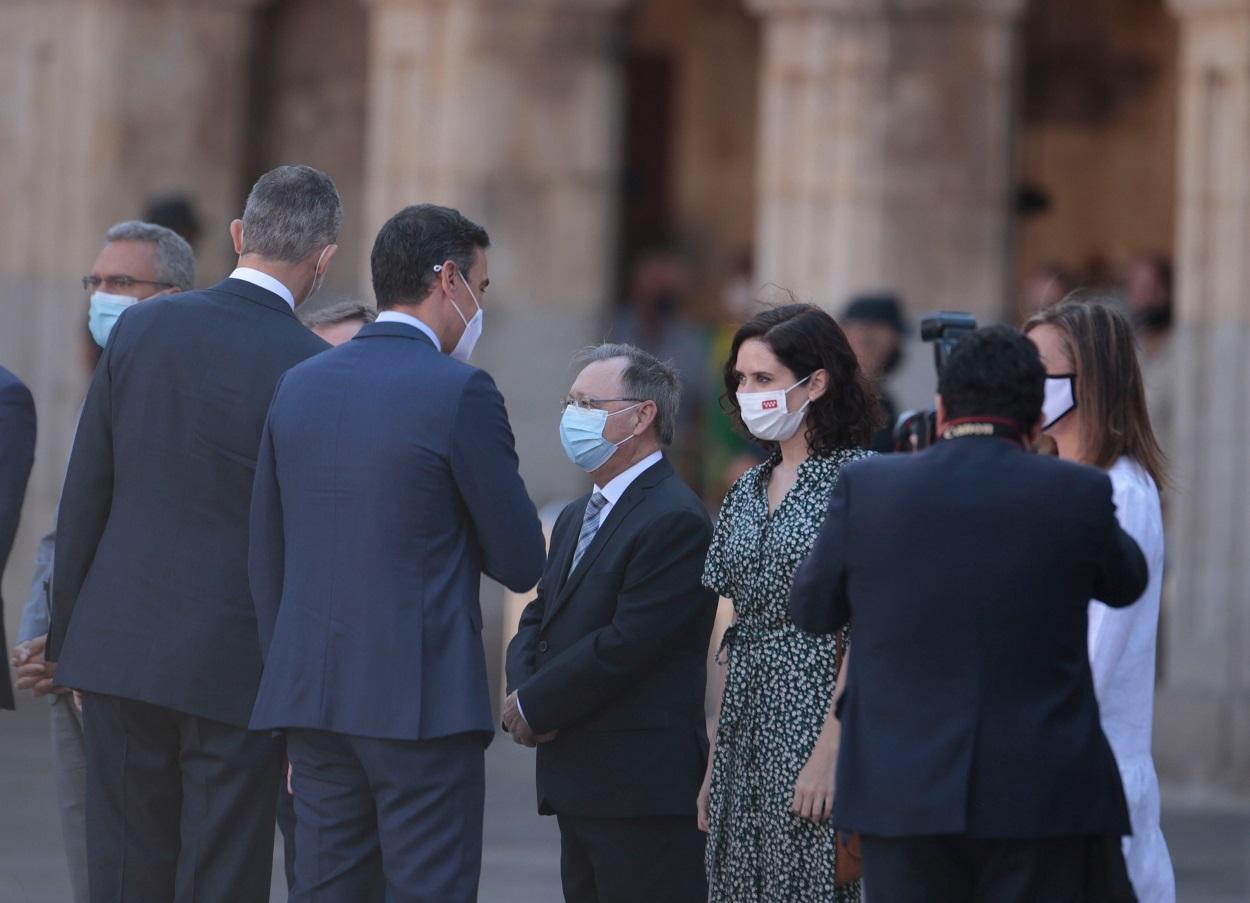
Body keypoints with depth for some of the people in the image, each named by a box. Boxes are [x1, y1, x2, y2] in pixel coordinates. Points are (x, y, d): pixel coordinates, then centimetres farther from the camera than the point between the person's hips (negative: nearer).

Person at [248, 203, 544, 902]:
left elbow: (269, 563, 14)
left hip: (311, 699, 6)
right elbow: (521, 563, -5)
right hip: (423, 700, -6)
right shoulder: (462, 394, -9)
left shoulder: (299, 387, 9)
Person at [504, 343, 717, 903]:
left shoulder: (675, 520, -14)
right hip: (578, 787, 10)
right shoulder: (576, 518, 19)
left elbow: (626, 645, -20)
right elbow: (537, 621, 18)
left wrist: (533, 708, -11)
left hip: (644, 788, -10)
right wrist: (522, 694, -3)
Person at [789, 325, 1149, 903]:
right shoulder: (1076, 495, -4)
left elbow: (812, 610, 11)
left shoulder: (868, 490, -2)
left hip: (902, 798, 1)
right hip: (1045, 799, -1)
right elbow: (1124, 583, 17)